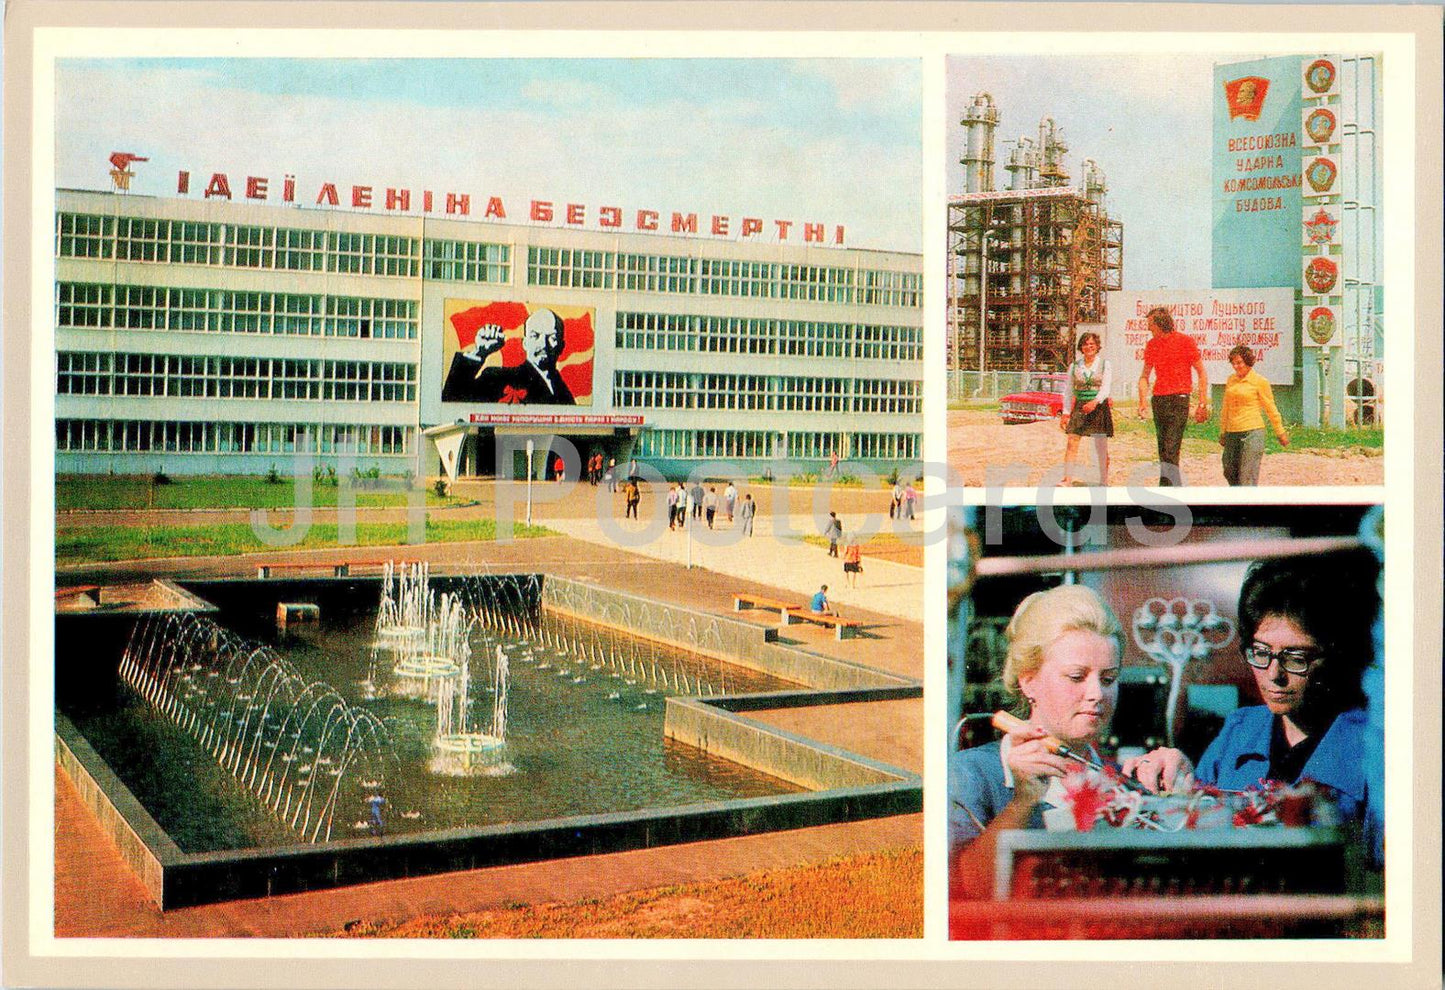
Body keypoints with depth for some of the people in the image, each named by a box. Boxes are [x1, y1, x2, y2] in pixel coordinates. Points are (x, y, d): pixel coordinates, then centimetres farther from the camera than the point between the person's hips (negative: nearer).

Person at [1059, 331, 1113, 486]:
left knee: (1101, 447, 0)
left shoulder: (1104, 364, 3)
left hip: (1100, 407, -2)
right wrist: (1065, 413, 5)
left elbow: (1106, 388, -8)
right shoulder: (1074, 366, 9)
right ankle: (1067, 479, -10)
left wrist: (1095, 402, -26)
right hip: (1079, 407, 2)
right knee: (1071, 443, -9)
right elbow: (1068, 391, 11)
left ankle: (1104, 481, 8)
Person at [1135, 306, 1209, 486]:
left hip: (1179, 399, -7)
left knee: (1170, 450, -13)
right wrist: (1142, 404, 8)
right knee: (1163, 450, 10)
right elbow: (1145, 376, 19)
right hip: (1158, 400, 7)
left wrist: (1203, 404, -7)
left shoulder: (1185, 341, -5)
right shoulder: (1151, 344, 11)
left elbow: (1202, 373, -2)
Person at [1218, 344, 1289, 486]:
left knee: (1247, 476, -9)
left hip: (1252, 432, -6)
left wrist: (1280, 433, 7)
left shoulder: (1259, 381, -3)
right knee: (1229, 472, 9)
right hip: (1233, 432, 6)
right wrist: (1223, 432, 25)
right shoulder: (1231, 380, 12)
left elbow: (1271, 409, 3)